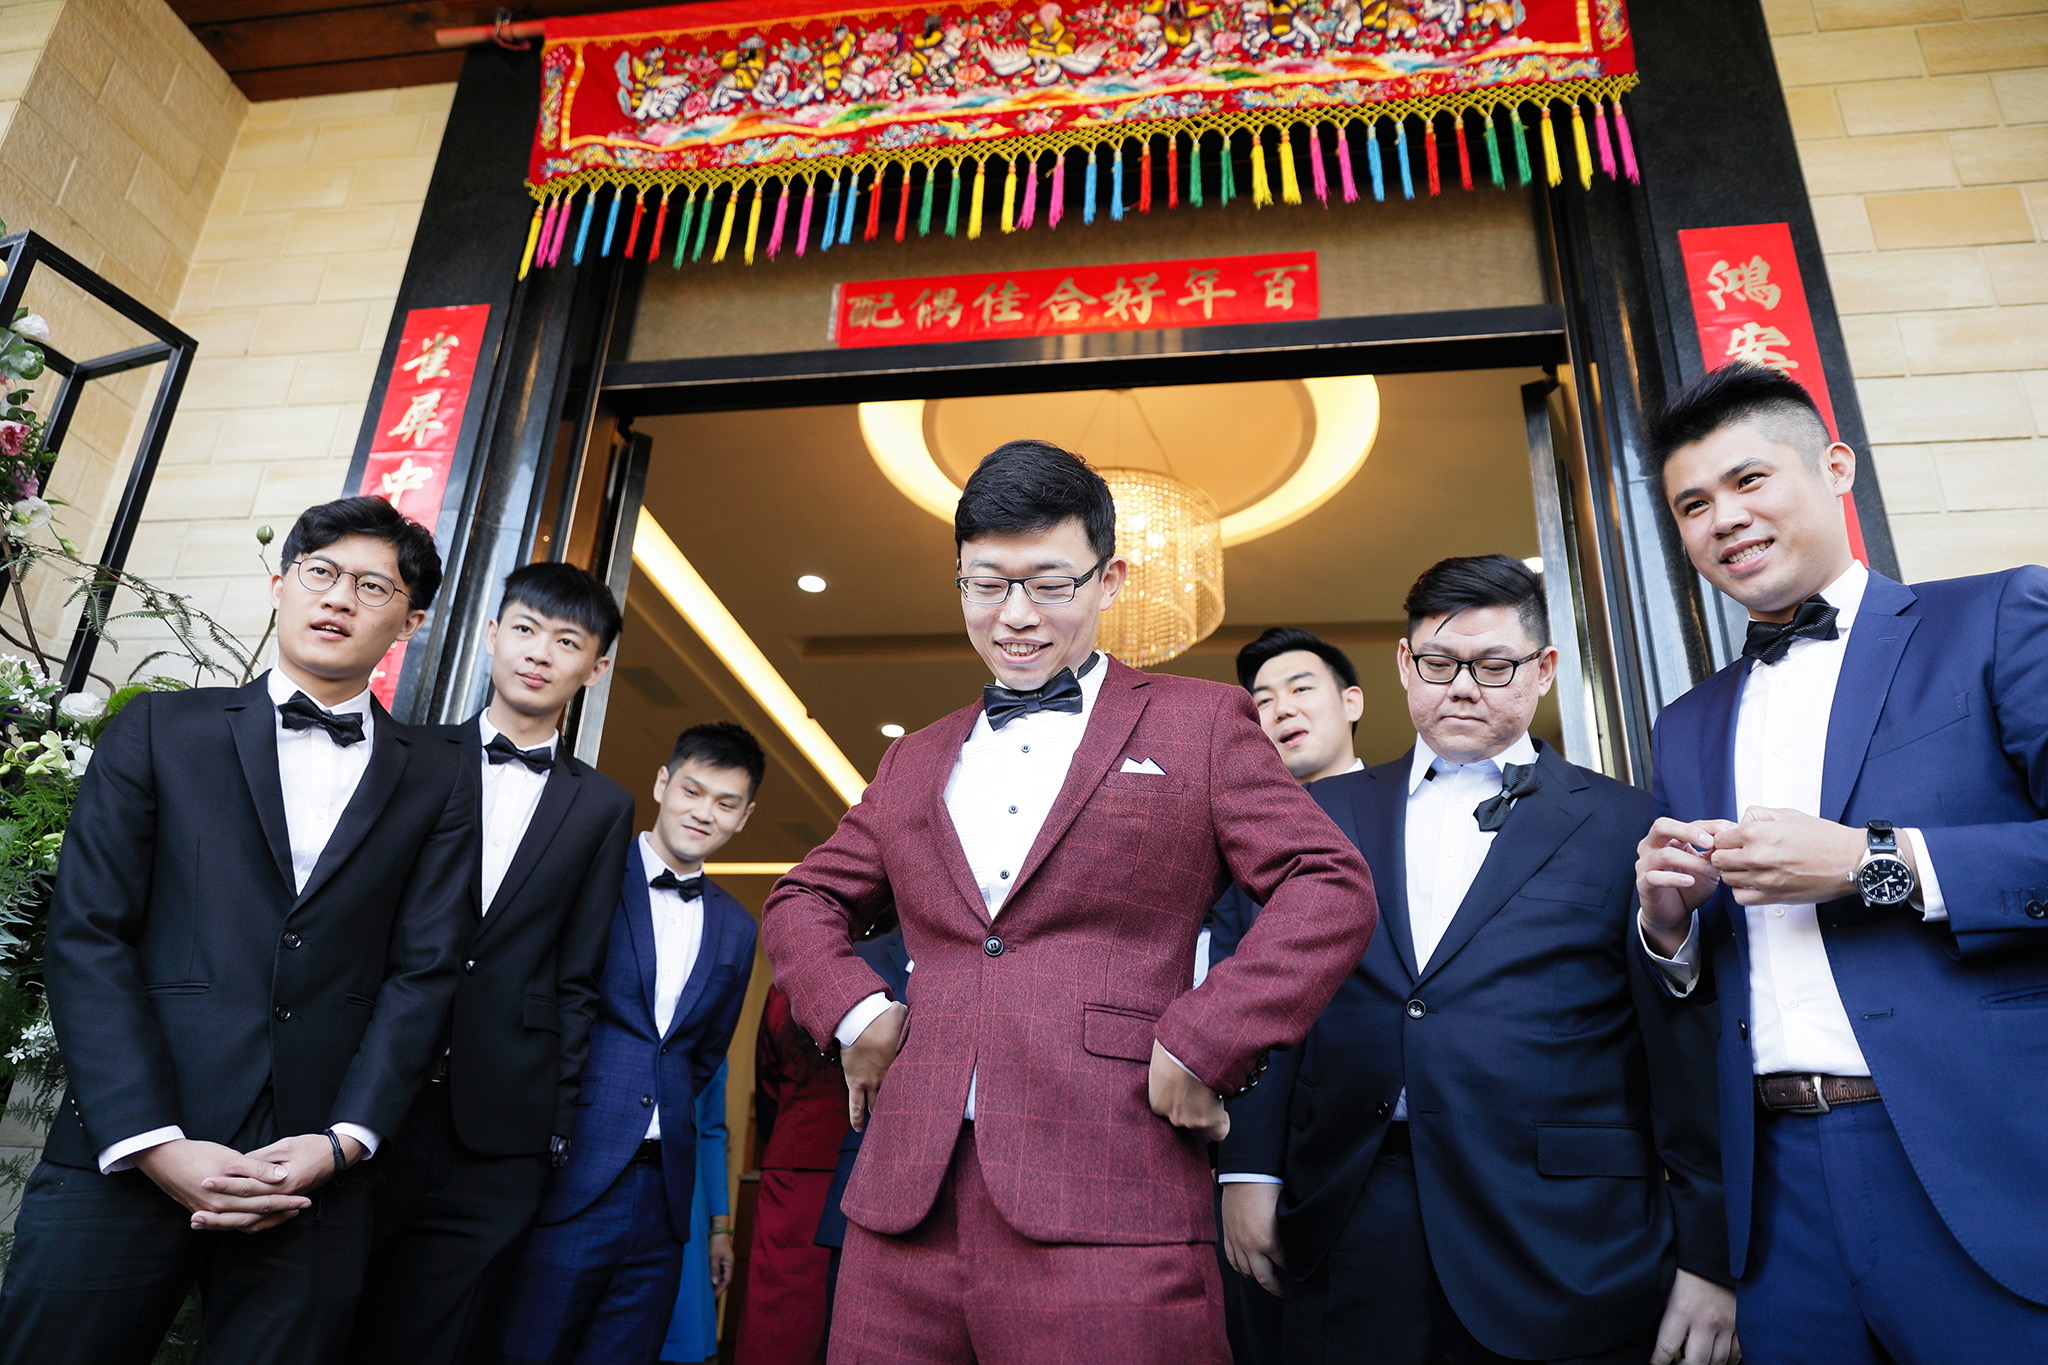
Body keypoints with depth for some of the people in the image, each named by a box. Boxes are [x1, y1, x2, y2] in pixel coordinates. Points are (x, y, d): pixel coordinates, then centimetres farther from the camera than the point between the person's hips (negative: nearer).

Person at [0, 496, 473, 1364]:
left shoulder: (440, 783, 7)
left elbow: (422, 974, 2)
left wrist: (343, 1141, -9)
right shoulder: (160, 730, 6)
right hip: (125, 1155, 0)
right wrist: (153, 1145, -11)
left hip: (314, 1172, 1)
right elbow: (86, 934, -2)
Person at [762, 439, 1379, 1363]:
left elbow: (1333, 888, -1)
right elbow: (803, 899, 23)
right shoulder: (917, 760, 19)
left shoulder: (1201, 723, 6)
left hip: (1106, 1216, -4)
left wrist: (1203, 1045, -10)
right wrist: (851, 1009, 4)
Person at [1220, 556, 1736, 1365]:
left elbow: (1684, 1052, 1)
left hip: (1564, 1247, -1)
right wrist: (1250, 1169, 1)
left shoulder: (1626, 825, 2)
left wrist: (1708, 1258, -1)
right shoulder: (1327, 813, 9)